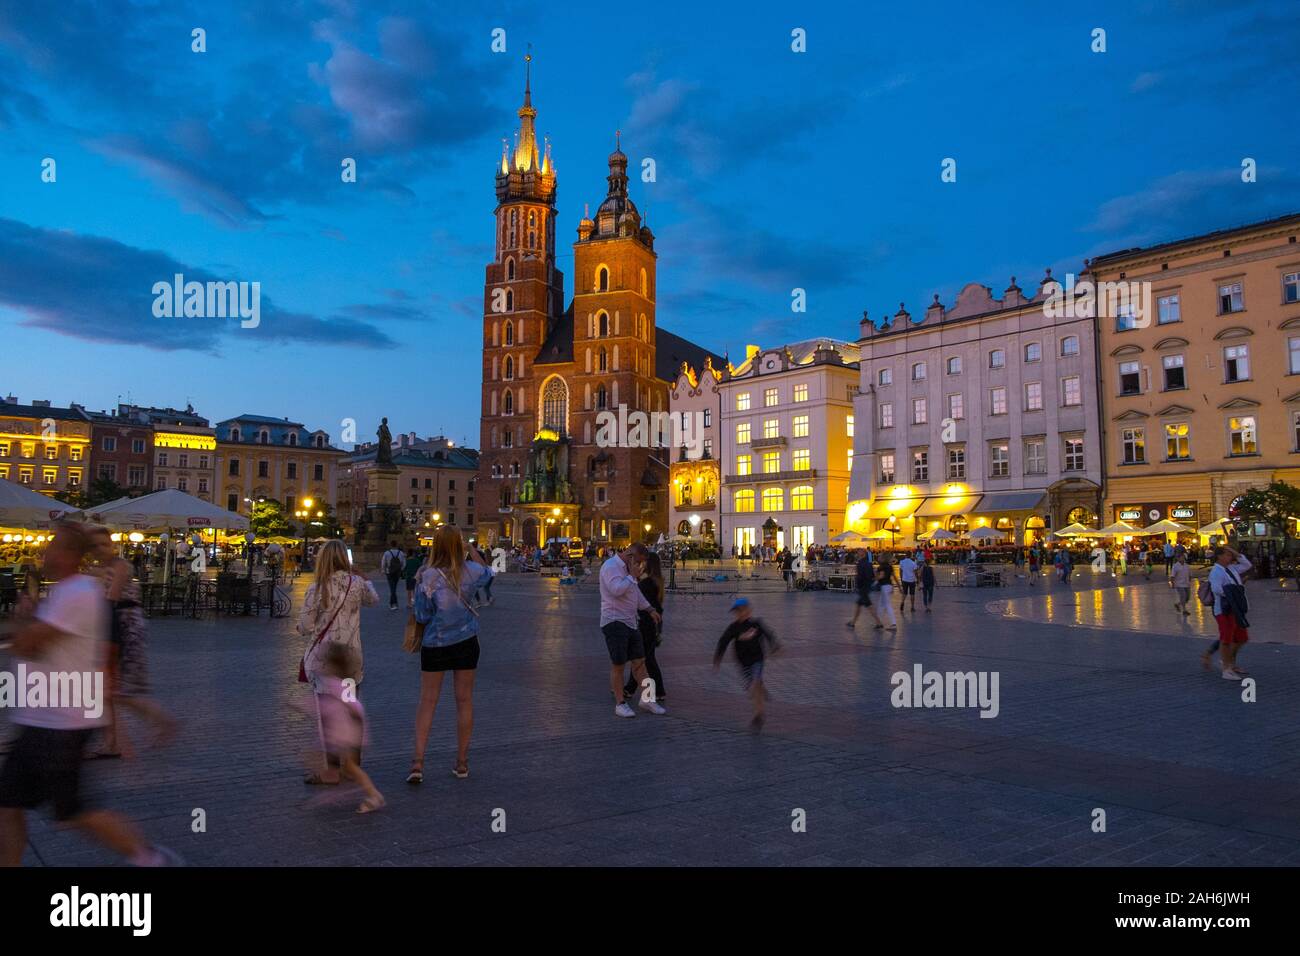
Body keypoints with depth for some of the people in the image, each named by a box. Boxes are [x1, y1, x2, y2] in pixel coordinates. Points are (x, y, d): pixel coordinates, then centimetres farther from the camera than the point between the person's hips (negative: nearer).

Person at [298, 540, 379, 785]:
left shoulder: (317, 589, -11)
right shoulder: (357, 583, -2)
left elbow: (305, 627, -9)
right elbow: (373, 599, 20)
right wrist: (367, 583, 39)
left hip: (324, 658, -3)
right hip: (351, 656, 4)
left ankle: (332, 770, 6)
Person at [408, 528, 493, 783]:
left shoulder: (427, 577, -16)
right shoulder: (470, 571, -8)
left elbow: (421, 616, -9)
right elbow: (487, 571, 16)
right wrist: (471, 550, 24)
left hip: (435, 645, -2)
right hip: (466, 643, 2)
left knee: (427, 702, 7)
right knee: (464, 701, 11)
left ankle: (417, 763, 0)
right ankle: (462, 763, 18)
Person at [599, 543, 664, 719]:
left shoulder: (627, 569, 18)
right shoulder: (611, 566, -12)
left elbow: (636, 592, 31)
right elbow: (617, 590, -27)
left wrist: (650, 609, 26)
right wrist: (632, 576, -15)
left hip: (630, 622, 9)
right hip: (614, 621, -9)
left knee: (639, 661, 8)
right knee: (618, 664, -3)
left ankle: (646, 699, 17)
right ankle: (620, 704, 5)